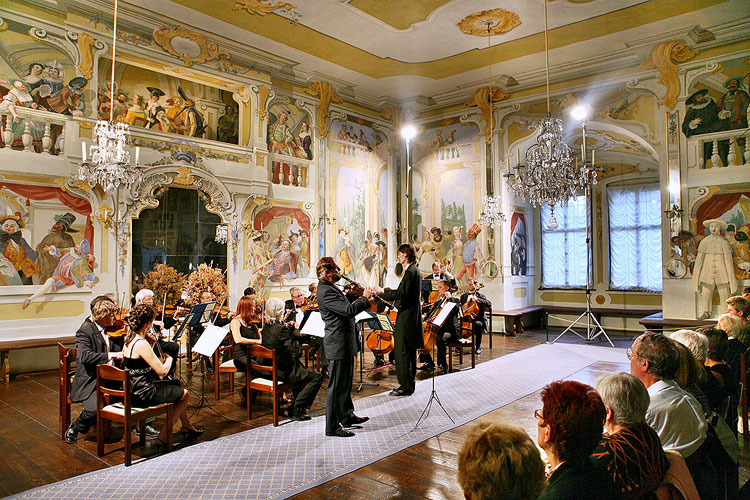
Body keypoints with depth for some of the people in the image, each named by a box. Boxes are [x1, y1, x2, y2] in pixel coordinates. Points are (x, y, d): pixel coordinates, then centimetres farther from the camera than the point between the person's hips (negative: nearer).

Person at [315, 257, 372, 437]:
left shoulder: (330, 288, 13)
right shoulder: (326, 291, -21)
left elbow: (346, 307, 20)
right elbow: (349, 310, -29)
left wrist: (361, 298, 7)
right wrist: (365, 297, -14)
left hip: (344, 344, 11)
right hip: (338, 345, -11)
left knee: (345, 382, 21)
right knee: (337, 385, -3)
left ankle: (347, 415, 35)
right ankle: (332, 426, 7)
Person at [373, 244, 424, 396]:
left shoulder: (410, 271, -17)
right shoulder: (414, 270, 16)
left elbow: (401, 293, -24)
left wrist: (382, 292, -14)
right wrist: (387, 292, 15)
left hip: (407, 317, -11)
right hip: (411, 316, 11)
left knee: (402, 353, -5)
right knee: (409, 352, 16)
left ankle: (406, 386, 1)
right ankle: (409, 384, 25)